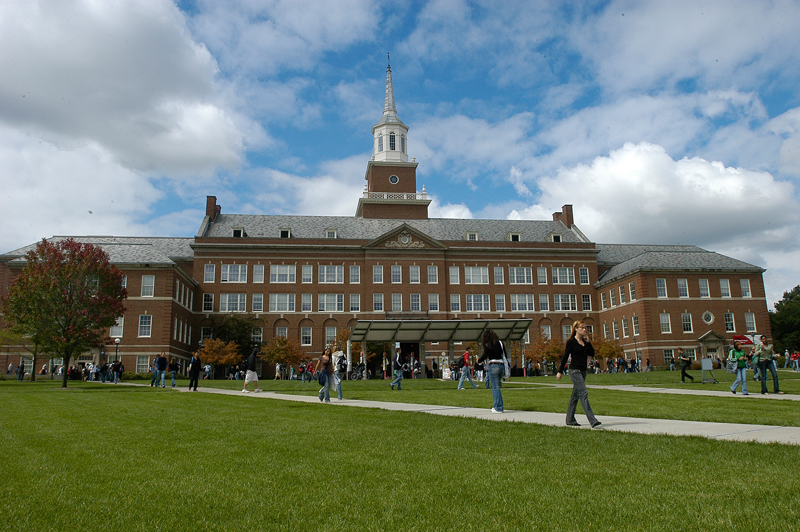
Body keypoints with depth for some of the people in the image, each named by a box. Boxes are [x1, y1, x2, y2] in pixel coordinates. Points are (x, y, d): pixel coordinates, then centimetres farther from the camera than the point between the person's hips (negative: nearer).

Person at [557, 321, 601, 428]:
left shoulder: (585, 341, 12)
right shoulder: (571, 342, -8)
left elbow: (592, 354, 5)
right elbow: (565, 357, -7)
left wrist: (588, 342, -4)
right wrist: (560, 372, -6)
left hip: (583, 371, 8)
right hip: (574, 371, -8)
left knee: (575, 395, 12)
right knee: (583, 394, -13)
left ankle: (570, 419, 21)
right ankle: (592, 420, -17)